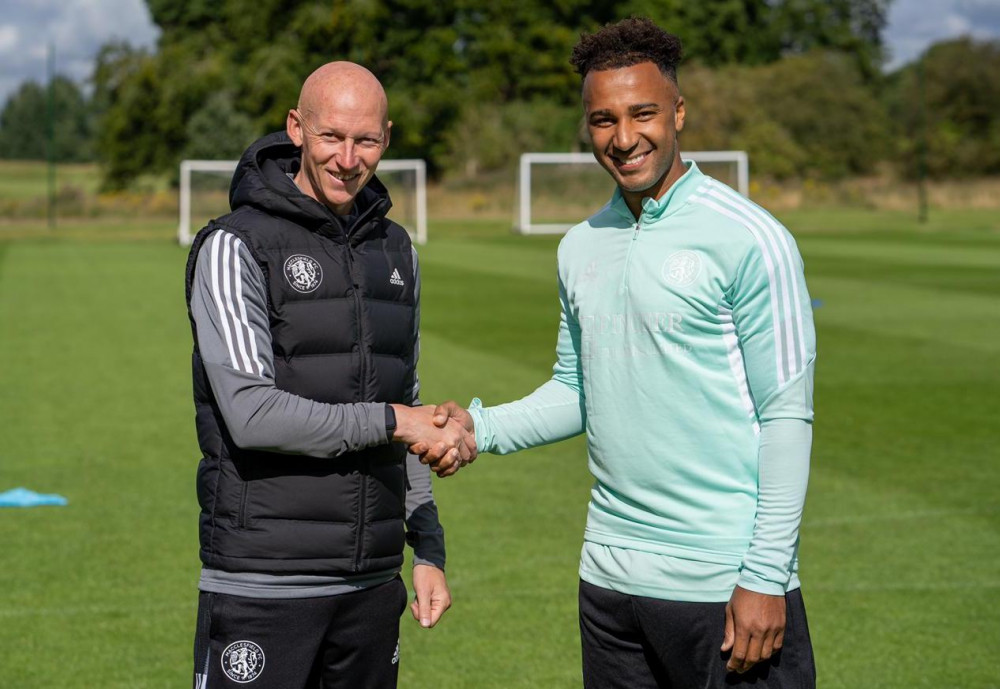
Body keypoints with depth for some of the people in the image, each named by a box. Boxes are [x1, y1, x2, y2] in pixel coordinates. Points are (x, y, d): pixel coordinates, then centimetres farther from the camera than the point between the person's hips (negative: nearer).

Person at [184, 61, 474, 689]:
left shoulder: (395, 250, 12)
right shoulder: (236, 248, -8)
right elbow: (253, 414, -18)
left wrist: (428, 549, 15)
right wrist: (390, 422, -13)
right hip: (262, 584, -6)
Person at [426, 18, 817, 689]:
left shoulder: (750, 240, -10)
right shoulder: (581, 246, 10)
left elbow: (787, 415, -11)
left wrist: (765, 577, -14)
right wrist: (481, 426, 2)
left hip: (724, 583, -6)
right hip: (610, 578, 6)